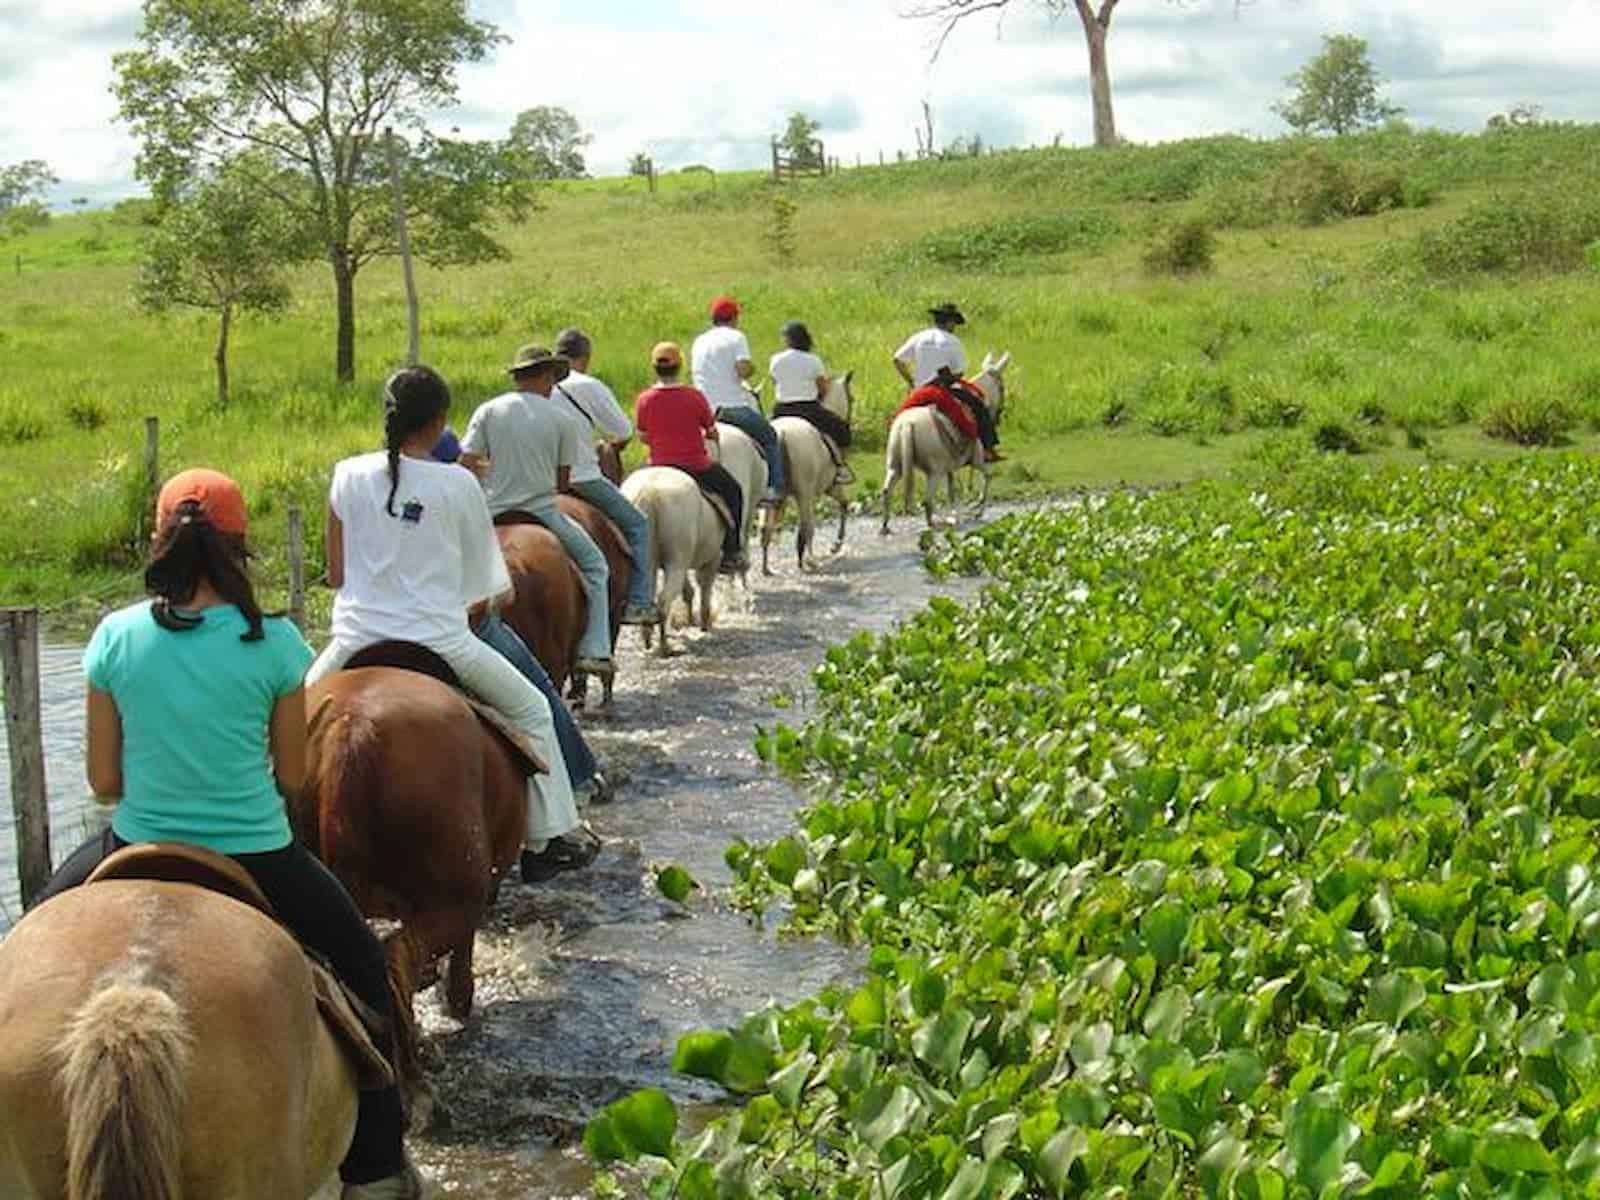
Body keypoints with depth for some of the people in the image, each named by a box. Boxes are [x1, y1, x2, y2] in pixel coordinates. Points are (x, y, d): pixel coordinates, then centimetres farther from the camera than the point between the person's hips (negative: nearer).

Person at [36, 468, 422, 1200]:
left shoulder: (116, 637, -7)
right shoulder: (275, 643, -11)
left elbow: (103, 783, -1)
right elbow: (291, 776, -2)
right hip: (257, 860, -1)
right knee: (359, 963, 22)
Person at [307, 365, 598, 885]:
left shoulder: (348, 476, -1)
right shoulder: (458, 485, -7)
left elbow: (335, 575, 5)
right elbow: (487, 585, 1)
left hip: (357, 641, 2)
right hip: (439, 642, -2)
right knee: (531, 711, 18)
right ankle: (548, 840, 21)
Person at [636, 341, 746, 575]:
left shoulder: (644, 400, -7)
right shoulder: (694, 396, -13)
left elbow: (643, 437, 4)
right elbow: (712, 433, -3)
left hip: (659, 466, 3)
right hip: (697, 468, -3)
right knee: (733, 491, 20)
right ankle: (730, 553, 17)